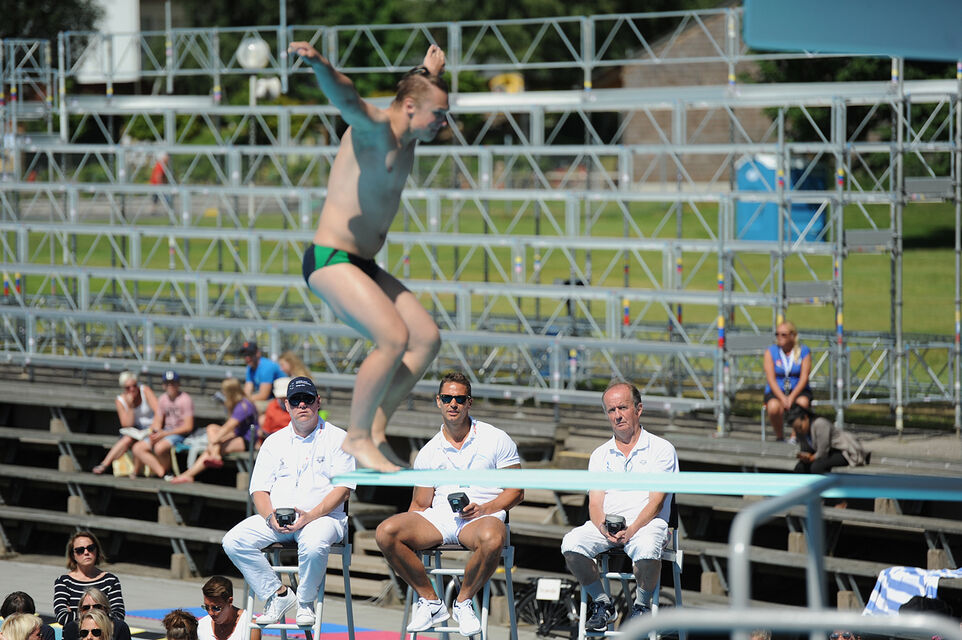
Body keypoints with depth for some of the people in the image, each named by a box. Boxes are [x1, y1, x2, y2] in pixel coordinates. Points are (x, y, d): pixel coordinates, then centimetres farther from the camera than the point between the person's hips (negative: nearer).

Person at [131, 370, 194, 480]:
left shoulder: (185, 399, -10)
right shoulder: (163, 399, 11)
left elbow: (188, 427, -14)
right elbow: (157, 422, 16)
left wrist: (164, 434, -17)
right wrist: (154, 433, -8)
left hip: (180, 434, -8)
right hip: (165, 432, 8)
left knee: (159, 447, -36)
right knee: (137, 448, -10)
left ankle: (166, 471, -11)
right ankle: (161, 472, -22)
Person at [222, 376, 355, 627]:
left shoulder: (337, 438, 6)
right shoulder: (274, 442, 17)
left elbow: (343, 489, -3)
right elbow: (259, 490, 11)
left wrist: (311, 516, -18)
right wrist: (270, 518, -12)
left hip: (322, 516, -4)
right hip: (276, 517, 4)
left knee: (313, 545, -39)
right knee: (234, 541, -22)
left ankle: (306, 601, -11)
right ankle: (277, 594, -8)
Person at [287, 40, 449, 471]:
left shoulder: (407, 138, 13)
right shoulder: (374, 127, -13)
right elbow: (346, 98, -37)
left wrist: (431, 74, 44)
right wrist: (319, 64, -54)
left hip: (363, 265, 10)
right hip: (330, 260, -10)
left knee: (427, 338, 4)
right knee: (394, 338, -23)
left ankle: (375, 430, 9)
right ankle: (357, 438, -11)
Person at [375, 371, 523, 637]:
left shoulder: (497, 440, 6)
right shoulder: (428, 453, 15)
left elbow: (515, 491, 4)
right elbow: (420, 505, 16)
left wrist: (483, 509, -13)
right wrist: (409, 533, -5)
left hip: (483, 515, -3)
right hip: (438, 516, 3)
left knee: (492, 539, -41)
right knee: (385, 533, -24)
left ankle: (463, 602, -14)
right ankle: (430, 601, -10)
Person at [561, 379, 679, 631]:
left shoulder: (661, 449, 5)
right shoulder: (600, 455, 18)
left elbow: (656, 501, -4)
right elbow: (595, 502, 9)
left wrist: (631, 530, -19)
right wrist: (604, 528, -15)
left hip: (646, 523, -4)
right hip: (606, 524, 4)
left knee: (646, 549, -39)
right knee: (572, 543, -27)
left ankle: (642, 606, -10)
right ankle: (602, 603, -7)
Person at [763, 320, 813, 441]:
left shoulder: (804, 351, 3)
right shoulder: (770, 352, 4)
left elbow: (804, 378, -5)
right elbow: (771, 379, -5)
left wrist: (791, 397, -20)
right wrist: (782, 398, -20)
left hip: (798, 391, 0)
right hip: (776, 392, 0)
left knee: (802, 402, -36)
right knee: (774, 407, -35)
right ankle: (779, 436, -8)